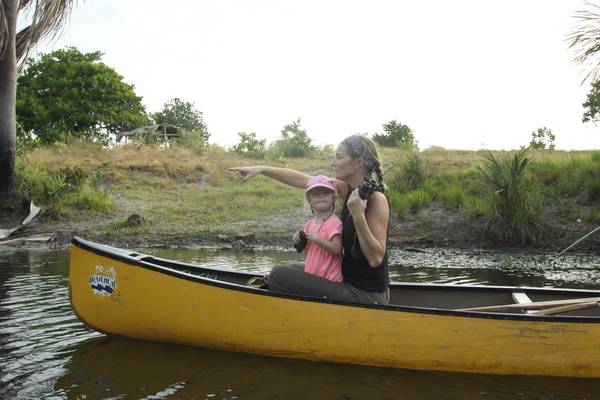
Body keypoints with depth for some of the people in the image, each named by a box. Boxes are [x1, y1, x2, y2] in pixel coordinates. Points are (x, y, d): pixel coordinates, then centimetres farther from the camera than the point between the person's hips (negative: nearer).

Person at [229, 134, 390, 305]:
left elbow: (376, 259, -24)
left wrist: (358, 216, -32)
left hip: (367, 296, -9)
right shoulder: (349, 189, 4)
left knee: (279, 276, -12)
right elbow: (301, 179, 8)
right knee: (291, 270, 25)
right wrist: (261, 169, 7)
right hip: (350, 281, 9)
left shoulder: (377, 199, -20)